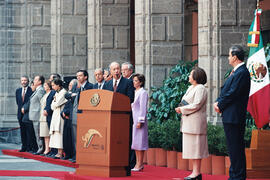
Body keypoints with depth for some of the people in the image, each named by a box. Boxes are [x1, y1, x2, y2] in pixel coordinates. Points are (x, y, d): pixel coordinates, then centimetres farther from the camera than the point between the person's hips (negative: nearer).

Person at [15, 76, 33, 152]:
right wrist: (21, 108, 9)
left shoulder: (31, 90, -5)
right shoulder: (18, 90, 13)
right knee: (22, 131, 7)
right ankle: (24, 147, 11)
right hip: (21, 114, 5)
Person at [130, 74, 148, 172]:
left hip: (139, 119, -9)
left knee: (139, 141, -7)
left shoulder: (143, 93, -9)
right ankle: (137, 163, 11)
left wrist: (140, 121, -18)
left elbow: (143, 108, -14)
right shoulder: (135, 92, 16)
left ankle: (140, 164, -4)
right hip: (134, 119, 9)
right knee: (135, 141, 8)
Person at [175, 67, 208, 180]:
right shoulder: (190, 88, 18)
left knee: (195, 146, -9)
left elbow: (196, 105, -19)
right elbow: (185, 102, 22)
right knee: (191, 146, 9)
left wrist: (182, 109, -13)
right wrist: (181, 109, 1)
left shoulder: (200, 89, -11)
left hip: (196, 122, -10)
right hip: (188, 122, 10)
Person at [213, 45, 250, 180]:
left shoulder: (241, 73, -16)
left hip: (233, 117, -11)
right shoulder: (236, 72, 16)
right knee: (235, 147, 14)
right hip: (230, 116, 11)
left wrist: (220, 106, -8)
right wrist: (218, 102, 3)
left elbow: (232, 93, -19)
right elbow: (226, 90, 19)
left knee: (235, 147, -8)